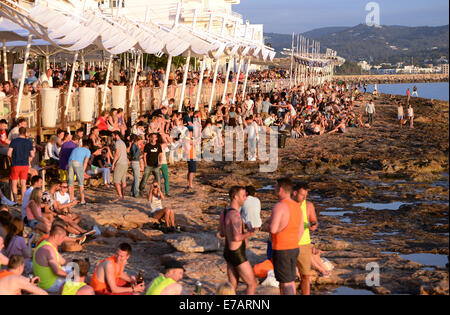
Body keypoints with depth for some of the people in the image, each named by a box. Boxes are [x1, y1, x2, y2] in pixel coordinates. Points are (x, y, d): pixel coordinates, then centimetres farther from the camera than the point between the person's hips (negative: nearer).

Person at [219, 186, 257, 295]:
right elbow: (237, 238, -32)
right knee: (252, 284, 3)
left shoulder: (224, 212, 6)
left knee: (232, 286, 15)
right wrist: (249, 234, -14)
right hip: (238, 255, -9)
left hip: (228, 252, 9)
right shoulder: (235, 214, -24)